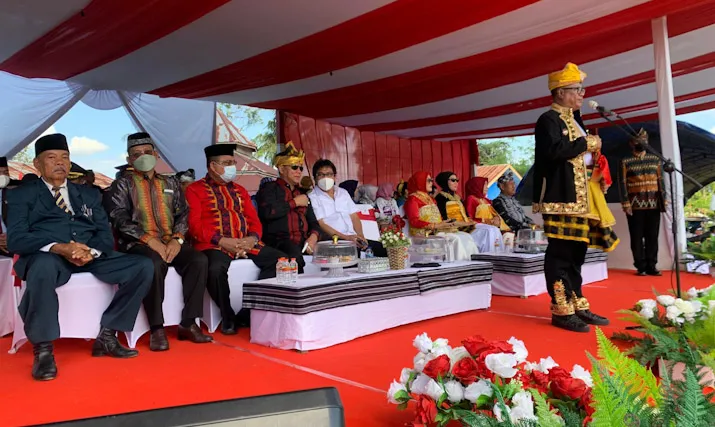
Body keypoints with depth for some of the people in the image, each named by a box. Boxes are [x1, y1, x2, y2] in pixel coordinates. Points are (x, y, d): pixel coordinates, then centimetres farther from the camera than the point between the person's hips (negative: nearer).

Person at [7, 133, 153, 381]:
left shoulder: (89, 194, 23)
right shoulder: (21, 195, 12)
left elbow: (105, 234, 13)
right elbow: (15, 239, -3)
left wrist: (91, 251, -12)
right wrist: (58, 247, -22)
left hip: (91, 256, 4)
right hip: (46, 255, -4)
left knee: (143, 267, -18)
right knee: (43, 269, -41)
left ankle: (106, 335, -8)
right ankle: (43, 349, -23)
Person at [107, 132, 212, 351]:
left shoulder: (171, 183, 19)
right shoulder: (123, 185, 8)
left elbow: (183, 214, 10)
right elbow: (120, 220, -5)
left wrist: (177, 239, -10)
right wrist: (150, 240, -18)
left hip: (170, 243, 4)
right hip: (138, 244, -3)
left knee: (199, 259, -25)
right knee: (155, 264, -37)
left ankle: (188, 323, -19)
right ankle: (157, 328, -26)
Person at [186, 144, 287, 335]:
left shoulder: (240, 190, 22)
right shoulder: (195, 189, 5)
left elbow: (254, 220, 15)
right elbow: (194, 225, -6)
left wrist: (253, 238, -8)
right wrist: (221, 240, -20)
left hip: (246, 243, 5)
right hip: (215, 245, -5)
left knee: (280, 260, -16)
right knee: (216, 268, -39)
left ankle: (248, 313, -9)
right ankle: (228, 317, -10)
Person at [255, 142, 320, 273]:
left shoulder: (302, 194, 28)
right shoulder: (270, 188, 8)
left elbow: (313, 222, 24)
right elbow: (268, 212, -13)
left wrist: (313, 237, 0)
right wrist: (295, 202, -1)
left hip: (303, 242, 6)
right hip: (279, 241, -5)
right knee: (294, 251, -37)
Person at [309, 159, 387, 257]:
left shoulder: (343, 192, 20)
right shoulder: (312, 198, 2)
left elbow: (354, 217, 16)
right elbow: (320, 224, -8)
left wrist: (361, 236, -4)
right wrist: (345, 237, -18)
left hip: (353, 238, 6)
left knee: (381, 247, -16)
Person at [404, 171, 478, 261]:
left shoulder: (430, 199, 24)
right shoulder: (412, 199, -2)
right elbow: (414, 221, -13)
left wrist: (445, 222, -1)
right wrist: (436, 225, -20)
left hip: (438, 230, 8)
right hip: (425, 232, -8)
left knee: (466, 237, -11)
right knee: (455, 238, -27)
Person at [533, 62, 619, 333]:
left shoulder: (574, 120, 22)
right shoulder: (549, 119, -8)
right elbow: (554, 150, -25)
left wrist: (592, 157, 9)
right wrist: (587, 143, -13)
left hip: (579, 195, 10)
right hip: (561, 196, -10)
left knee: (577, 252, 12)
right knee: (560, 253, -6)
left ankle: (577, 306, 19)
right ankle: (561, 310, 0)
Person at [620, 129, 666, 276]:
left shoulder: (655, 160, 13)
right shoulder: (625, 162, 3)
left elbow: (661, 181, 12)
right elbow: (623, 183, -2)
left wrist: (663, 200, 3)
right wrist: (626, 203, -10)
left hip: (653, 204, 3)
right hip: (635, 205, -3)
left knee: (652, 237, 4)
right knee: (637, 237, 0)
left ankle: (651, 266, 10)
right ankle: (641, 267, 6)